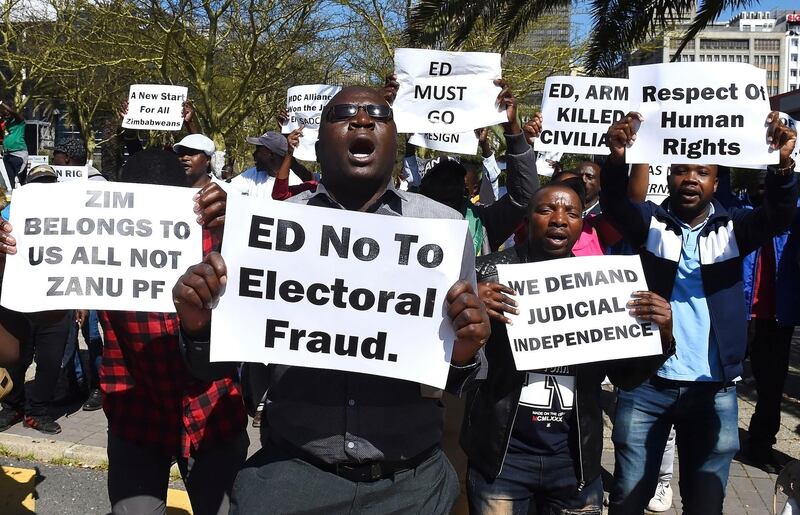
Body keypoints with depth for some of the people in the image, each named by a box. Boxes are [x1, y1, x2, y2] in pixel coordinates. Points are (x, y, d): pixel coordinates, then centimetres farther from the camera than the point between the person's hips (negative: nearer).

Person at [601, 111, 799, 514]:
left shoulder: (732, 229, 3)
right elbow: (614, 204, -19)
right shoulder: (650, 223, 0)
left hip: (715, 389, 1)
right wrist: (618, 160, -40)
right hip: (647, 383, -1)